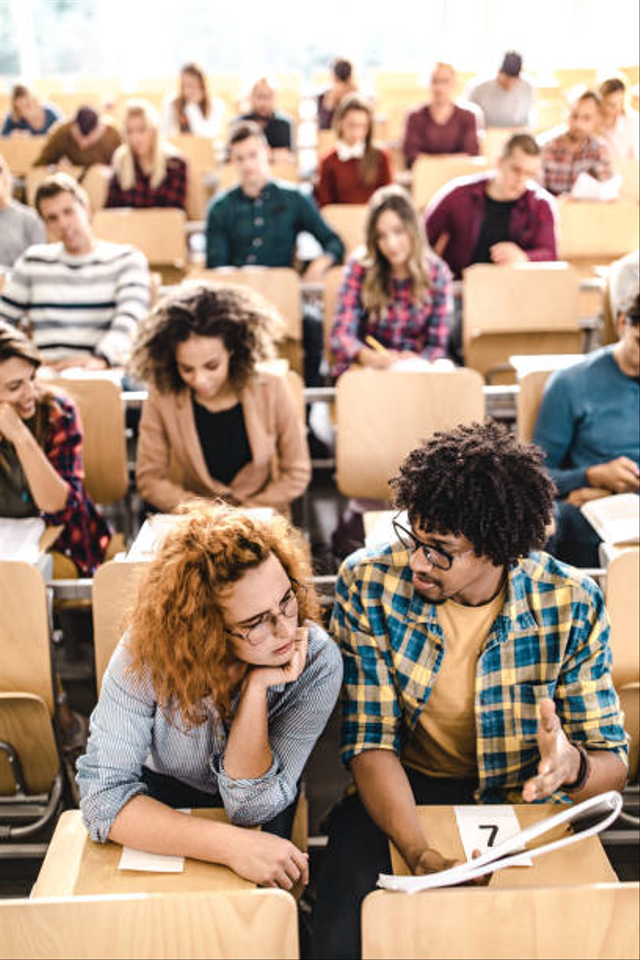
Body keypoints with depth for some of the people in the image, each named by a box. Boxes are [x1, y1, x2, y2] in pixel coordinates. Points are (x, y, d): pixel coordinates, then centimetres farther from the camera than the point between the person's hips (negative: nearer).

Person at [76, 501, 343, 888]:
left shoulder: (318, 663, -28)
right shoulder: (147, 653, -29)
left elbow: (249, 808, -24)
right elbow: (104, 794, -30)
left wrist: (256, 689, -37)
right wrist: (232, 845, -41)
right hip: (159, 791, 0)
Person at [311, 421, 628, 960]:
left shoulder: (572, 605, -14)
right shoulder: (368, 584, -14)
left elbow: (613, 764, -8)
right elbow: (371, 740, -13)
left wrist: (572, 766, -33)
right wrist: (420, 851, -30)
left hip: (523, 800, 1)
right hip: (403, 795, 0)